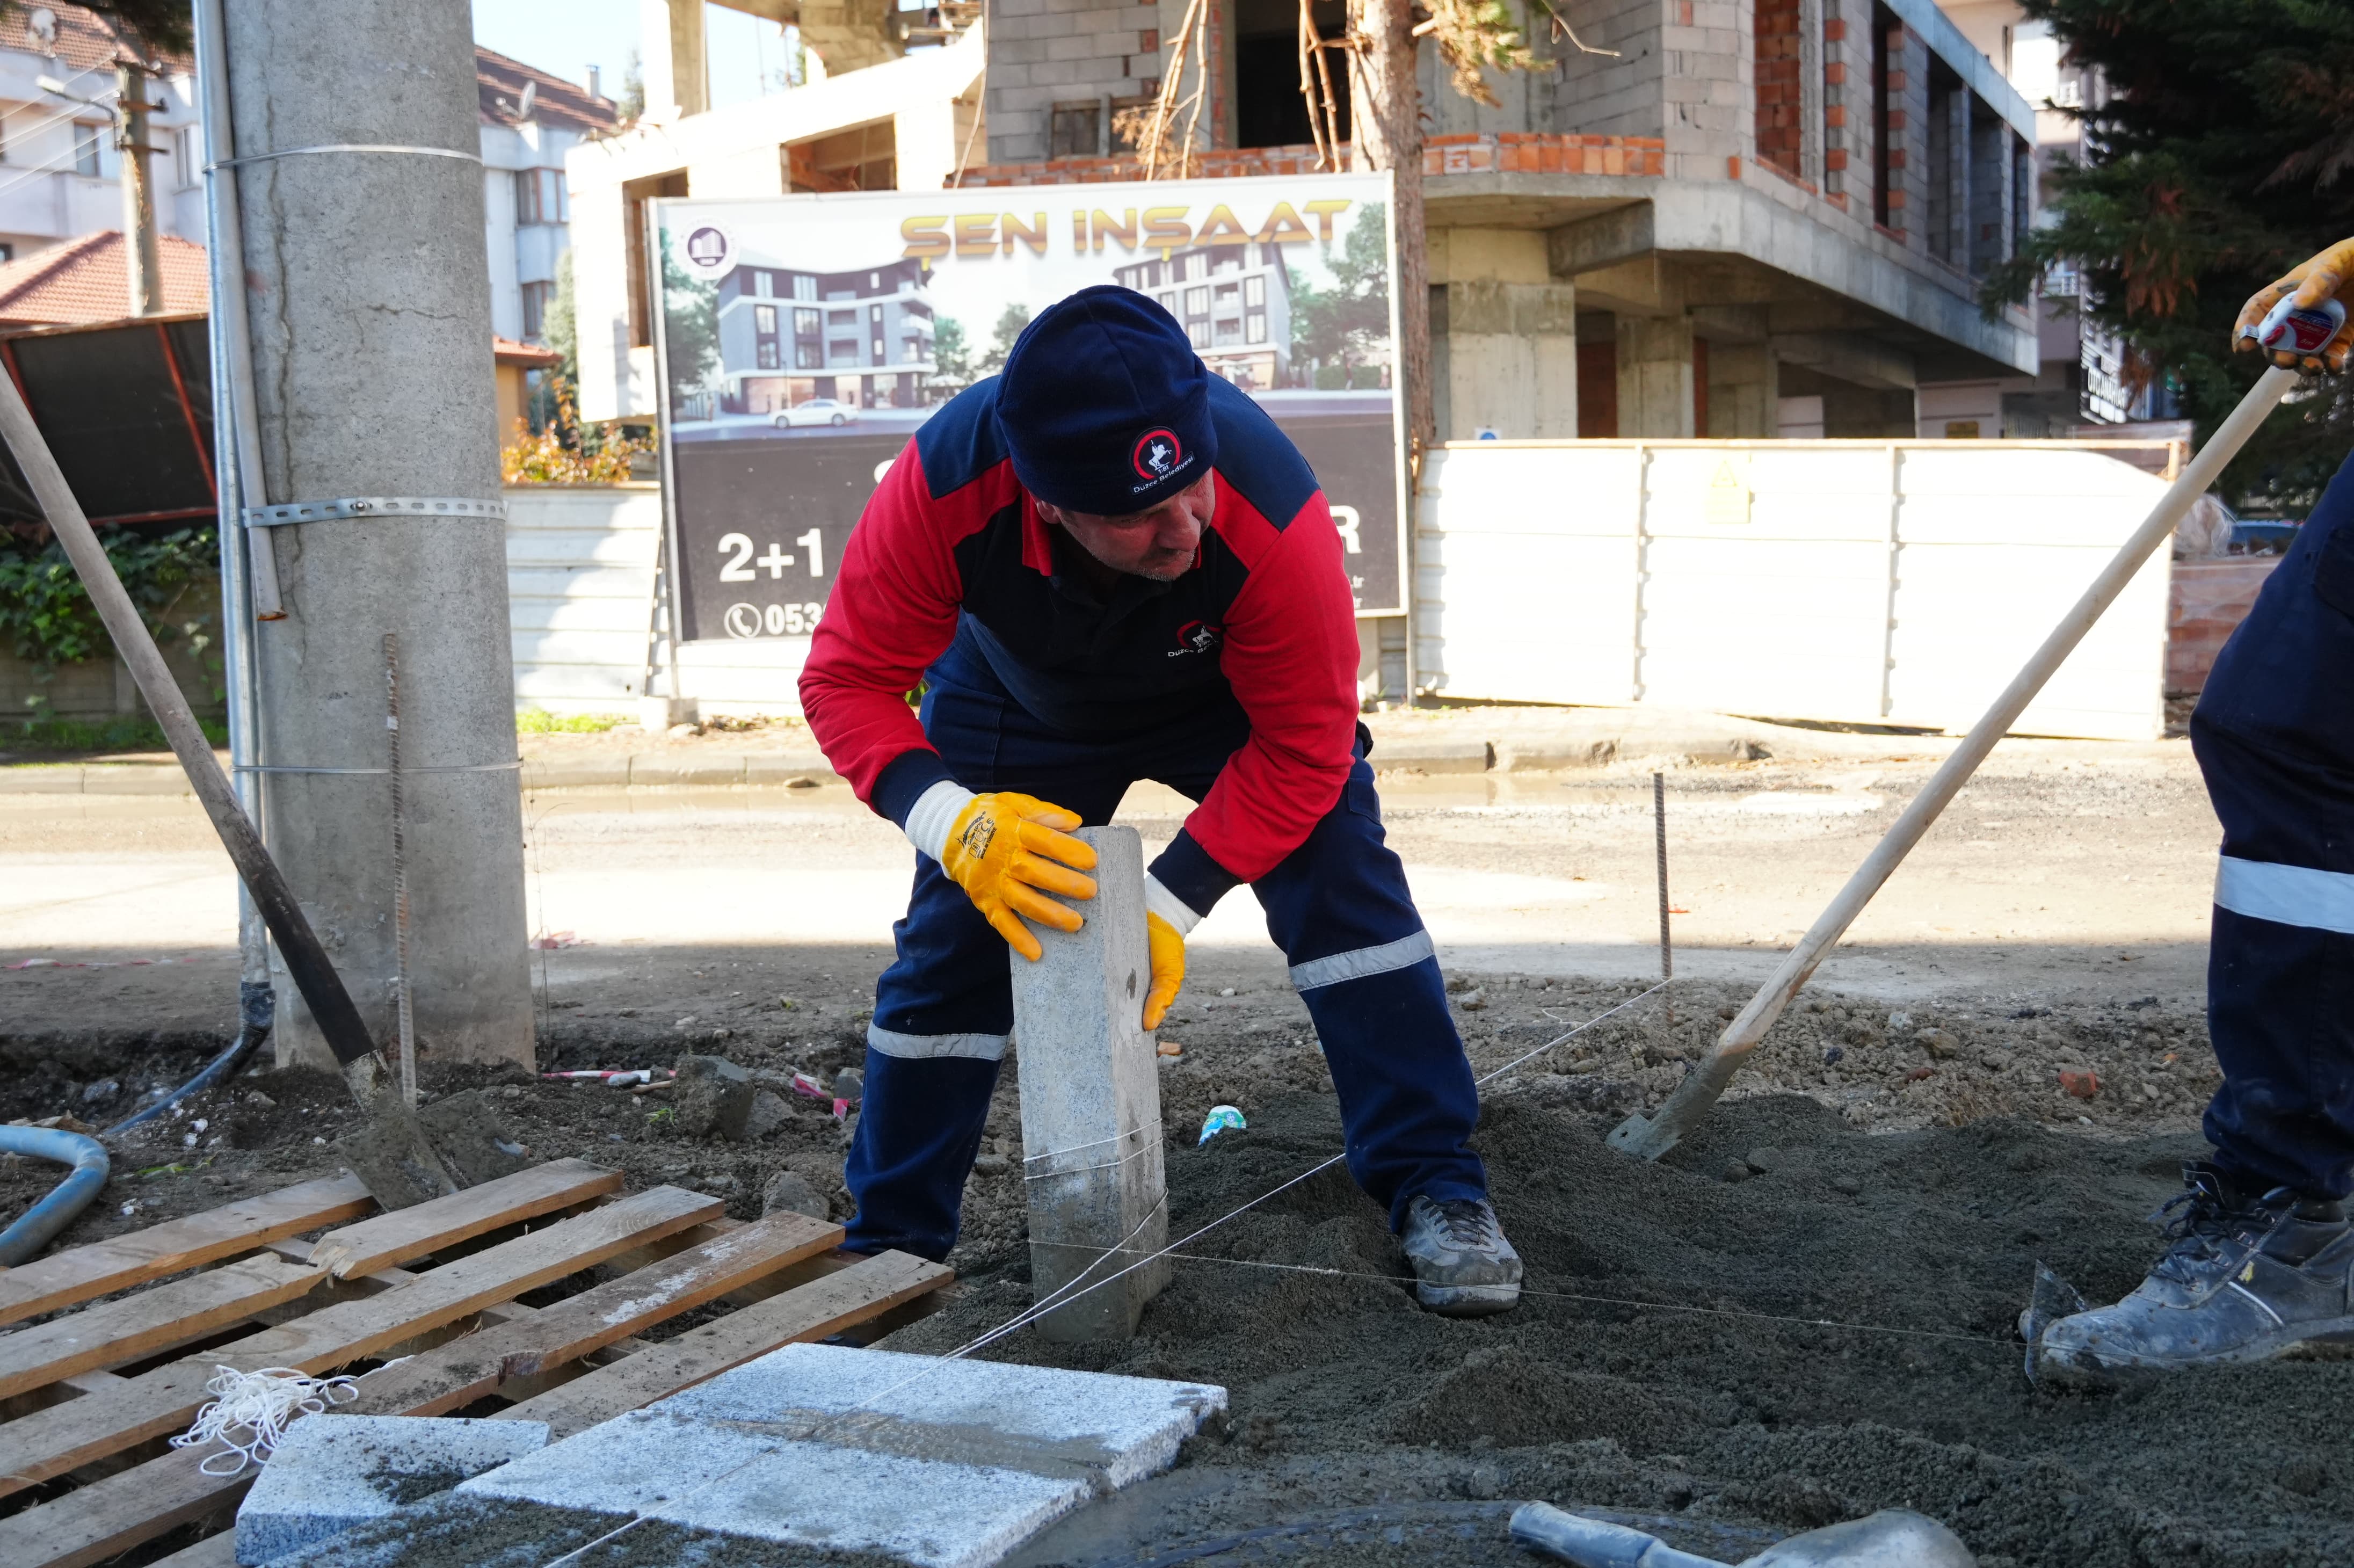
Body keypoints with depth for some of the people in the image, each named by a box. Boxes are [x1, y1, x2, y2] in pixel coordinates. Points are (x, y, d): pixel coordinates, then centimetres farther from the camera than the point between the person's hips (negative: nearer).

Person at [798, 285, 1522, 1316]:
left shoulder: (1271, 511, -42)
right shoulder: (946, 478, -40)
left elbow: (1302, 745, -29)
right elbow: (847, 680, -30)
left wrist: (1168, 903, -32)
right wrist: (955, 821, -47)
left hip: (1231, 698, -1)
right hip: (1020, 704, 1)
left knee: (1347, 888, -19)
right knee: (949, 944, -2)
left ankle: (1436, 1194, -7)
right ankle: (889, 1248, 17)